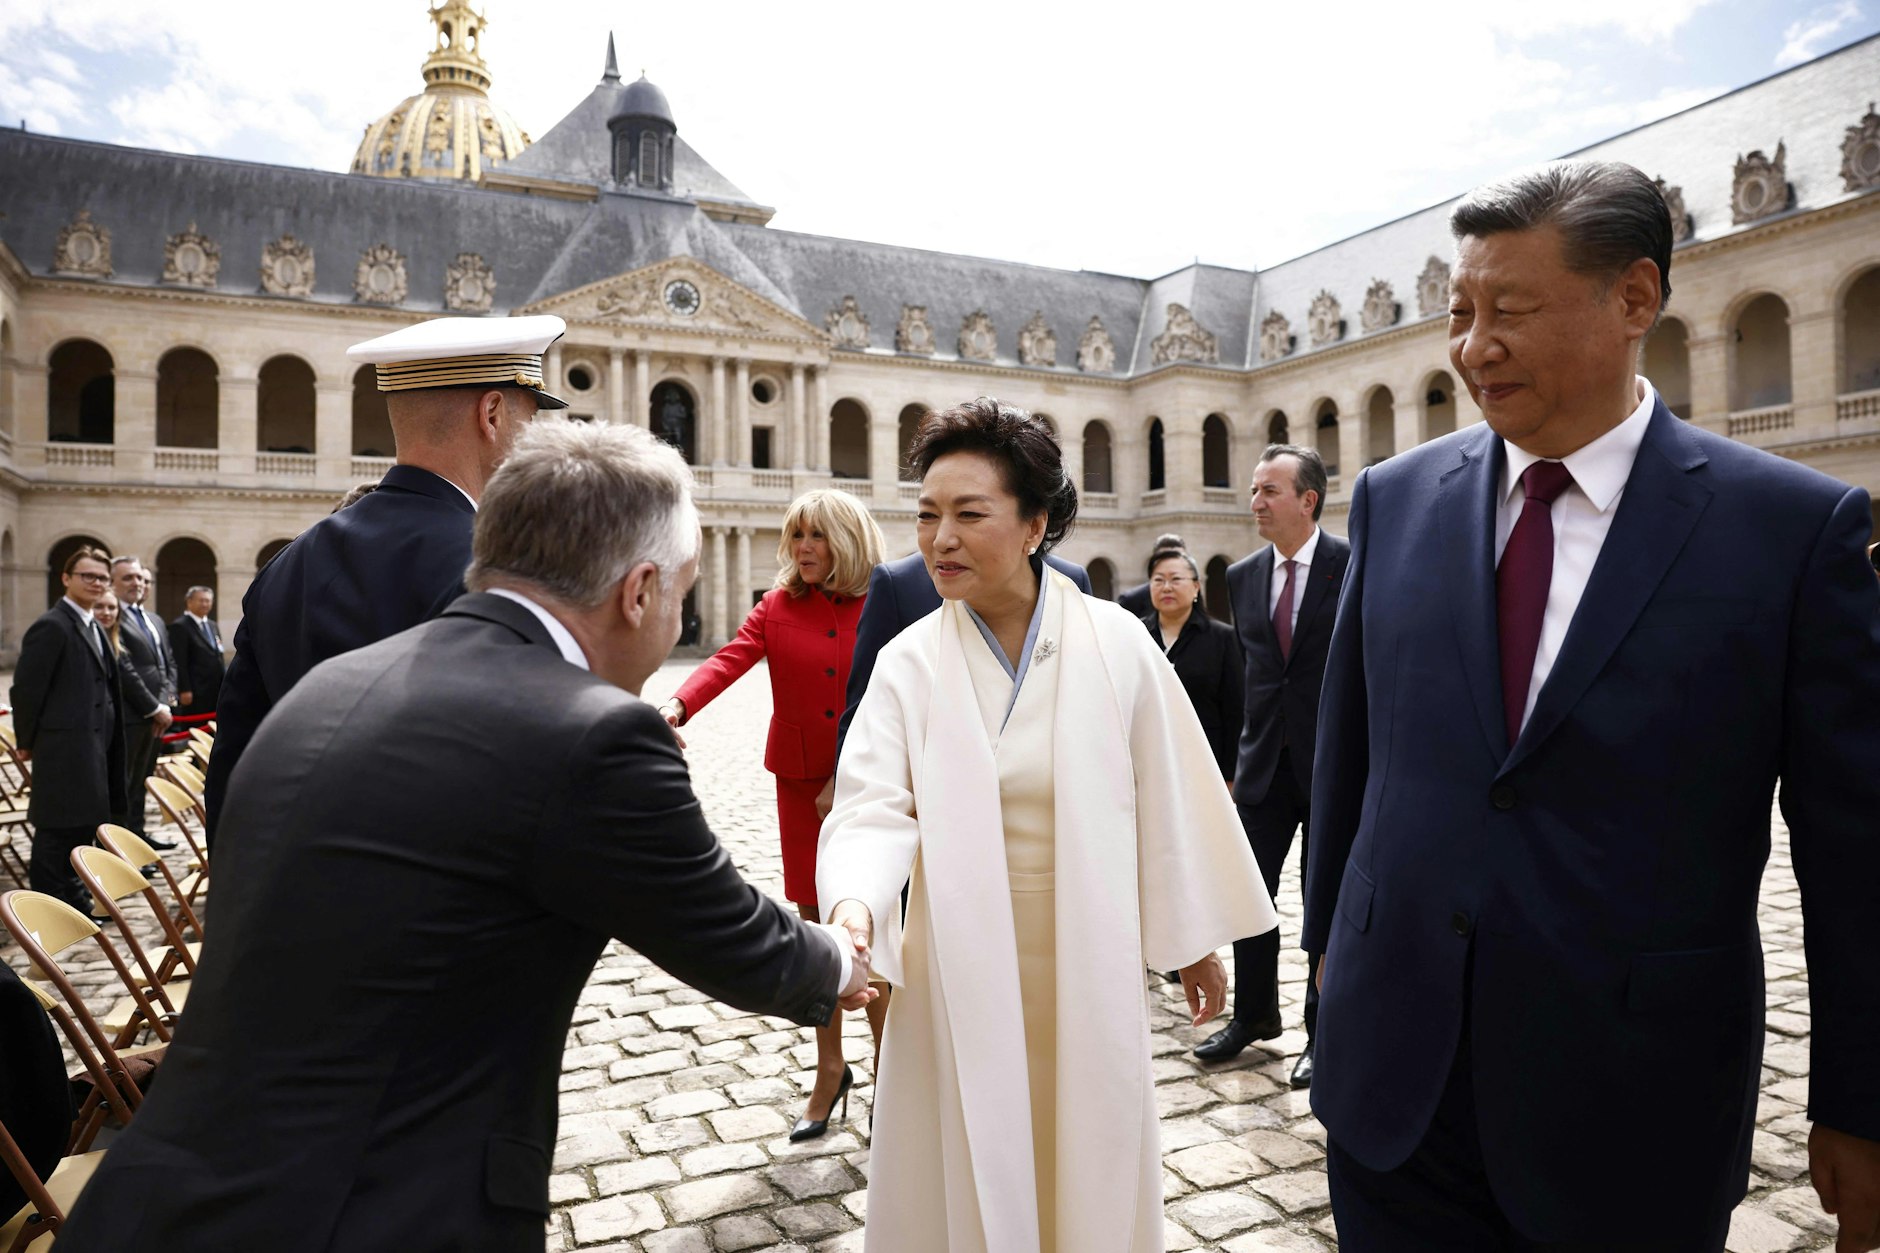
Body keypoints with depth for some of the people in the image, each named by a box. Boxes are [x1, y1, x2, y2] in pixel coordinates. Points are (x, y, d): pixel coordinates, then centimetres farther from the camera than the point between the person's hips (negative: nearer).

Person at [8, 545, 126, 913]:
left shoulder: (93, 628, 16)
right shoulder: (52, 626, -14)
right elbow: (26, 687, -15)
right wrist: (28, 740, -8)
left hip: (92, 743, 9)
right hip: (64, 746, -9)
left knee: (83, 822, 17)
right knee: (58, 828, -1)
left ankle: (73, 897, 30)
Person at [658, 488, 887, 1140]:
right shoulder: (777, 608, 2)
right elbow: (730, 659, -13)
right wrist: (677, 705, -32)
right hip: (803, 785, 2)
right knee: (816, 925, 10)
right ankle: (830, 1067, 28)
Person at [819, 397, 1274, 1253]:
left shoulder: (1114, 643, -7)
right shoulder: (909, 662, -6)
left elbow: (1167, 796, 0)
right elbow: (875, 809, -12)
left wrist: (1193, 939, 7)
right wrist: (853, 904, -32)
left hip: (1088, 965, 0)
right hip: (965, 971, 0)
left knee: (1089, 1168, 16)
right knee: (970, 1174, 13)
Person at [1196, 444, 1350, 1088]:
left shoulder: (1354, 567, -9)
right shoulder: (1242, 576, 6)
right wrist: (1246, 751, 11)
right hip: (1265, 762, 5)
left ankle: (1323, 1034, 24)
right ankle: (1254, 1014, 30)